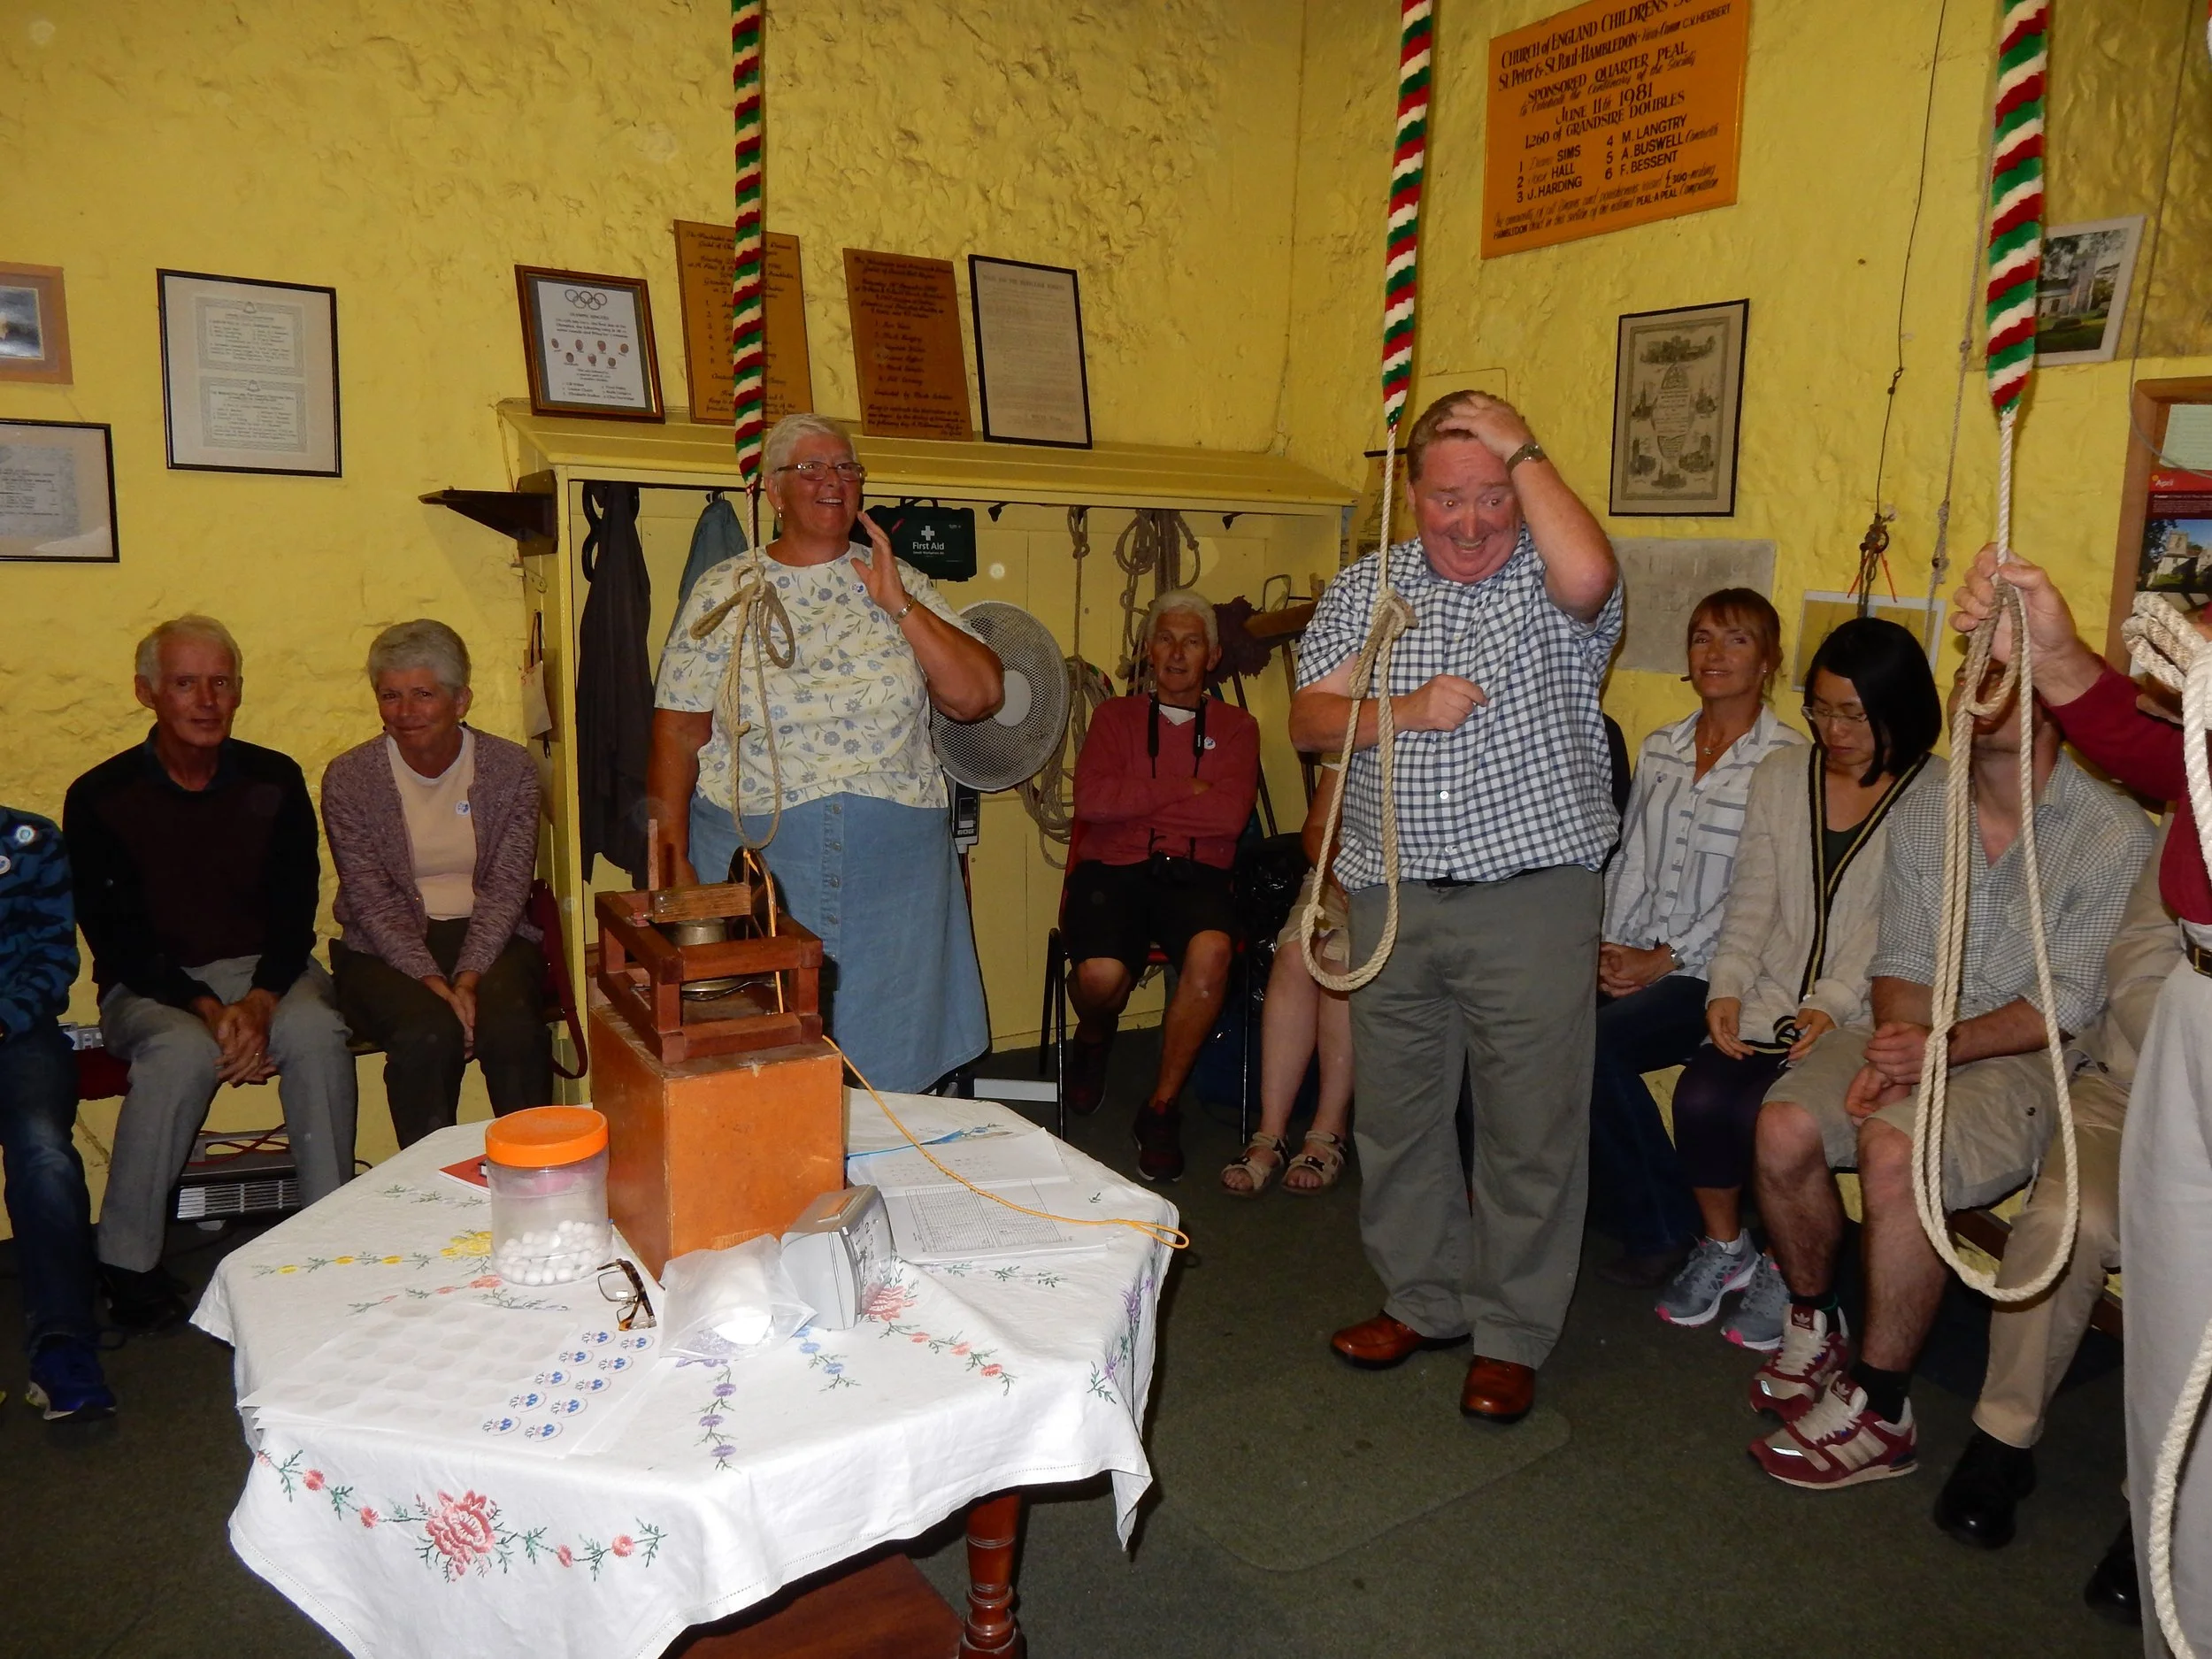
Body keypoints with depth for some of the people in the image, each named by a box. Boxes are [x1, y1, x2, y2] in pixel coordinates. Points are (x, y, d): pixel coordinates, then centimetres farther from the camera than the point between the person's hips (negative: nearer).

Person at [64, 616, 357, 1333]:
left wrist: (260, 1000, -19)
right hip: (149, 985, -1)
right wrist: (207, 1009, -22)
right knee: (182, 1051, -34)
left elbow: (295, 912, -1)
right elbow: (115, 937, -7)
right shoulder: (100, 798, -3)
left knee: (316, 1031, -31)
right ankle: (127, 1261, -15)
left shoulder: (275, 781, 2)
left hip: (267, 971, 2)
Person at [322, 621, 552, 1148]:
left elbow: (505, 889, -6)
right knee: (428, 1031, -32)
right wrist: (434, 983, -21)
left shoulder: (510, 768, 0)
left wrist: (468, 979, -20)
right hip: (386, 950, 0)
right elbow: (374, 904, -7)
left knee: (512, 1025, -31)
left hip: (489, 938, 1)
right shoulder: (348, 779, -2)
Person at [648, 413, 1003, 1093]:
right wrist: (673, 860, -6)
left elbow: (979, 696, -2)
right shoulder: (724, 592, 3)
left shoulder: (900, 583, 7)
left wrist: (898, 604, -8)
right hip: (753, 858, -1)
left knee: (890, 1055, 10)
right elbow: (677, 735, 1)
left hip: (893, 864, 2)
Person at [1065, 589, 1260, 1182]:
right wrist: (1186, 790, -3)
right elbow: (1091, 799, -4)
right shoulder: (1115, 716, 17)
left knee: (1211, 951, -34)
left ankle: (1161, 1106, -13)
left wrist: (1137, 798, -3)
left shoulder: (1236, 727, 16)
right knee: (1101, 975, -30)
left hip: (1195, 873, 0)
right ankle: (1092, 1038, 12)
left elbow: (1229, 815, -4)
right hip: (1114, 869, 0)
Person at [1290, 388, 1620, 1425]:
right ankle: (1421, 1301, 34)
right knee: (1396, 1115, 15)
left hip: (1532, 899, -4)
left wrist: (1525, 451, -15)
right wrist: (1404, 710, -14)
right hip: (1391, 898, 4)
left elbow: (1588, 573, -28)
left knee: (1530, 1127, 4)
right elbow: (1308, 720, 4)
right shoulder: (1364, 588, 9)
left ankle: (1511, 1336, 22)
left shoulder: (1552, 587, -3)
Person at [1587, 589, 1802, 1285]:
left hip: (1715, 970, -5)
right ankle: (1611, 1202, -1)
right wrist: (1611, 946, 1)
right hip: (1636, 958, 5)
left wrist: (1665, 960, -14)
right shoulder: (1659, 748, 16)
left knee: (1595, 1043, -28)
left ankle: (1665, 1228, -5)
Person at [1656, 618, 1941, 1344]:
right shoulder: (1780, 776, 12)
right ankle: (1722, 1247, 5)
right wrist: (1725, 987, -5)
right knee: (1699, 1095, -22)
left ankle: (1787, 1265, 2)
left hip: (1860, 1017, -4)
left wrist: (1834, 1005, -20)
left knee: (1765, 1113, -26)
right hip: (1768, 1002, 4)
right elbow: (1751, 900, 8)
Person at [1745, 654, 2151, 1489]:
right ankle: (1813, 1328, 3)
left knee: (1893, 1147, -33)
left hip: (2028, 1056, -5)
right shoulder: (1919, 814, 9)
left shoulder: (2113, 835, -8)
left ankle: (1878, 1414, -17)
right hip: (1915, 1034, 5)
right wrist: (1895, 1047, -13)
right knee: (1785, 1124, -23)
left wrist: (1942, 1048, -23)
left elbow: (2066, 1003, -11)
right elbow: (1901, 960, 7)